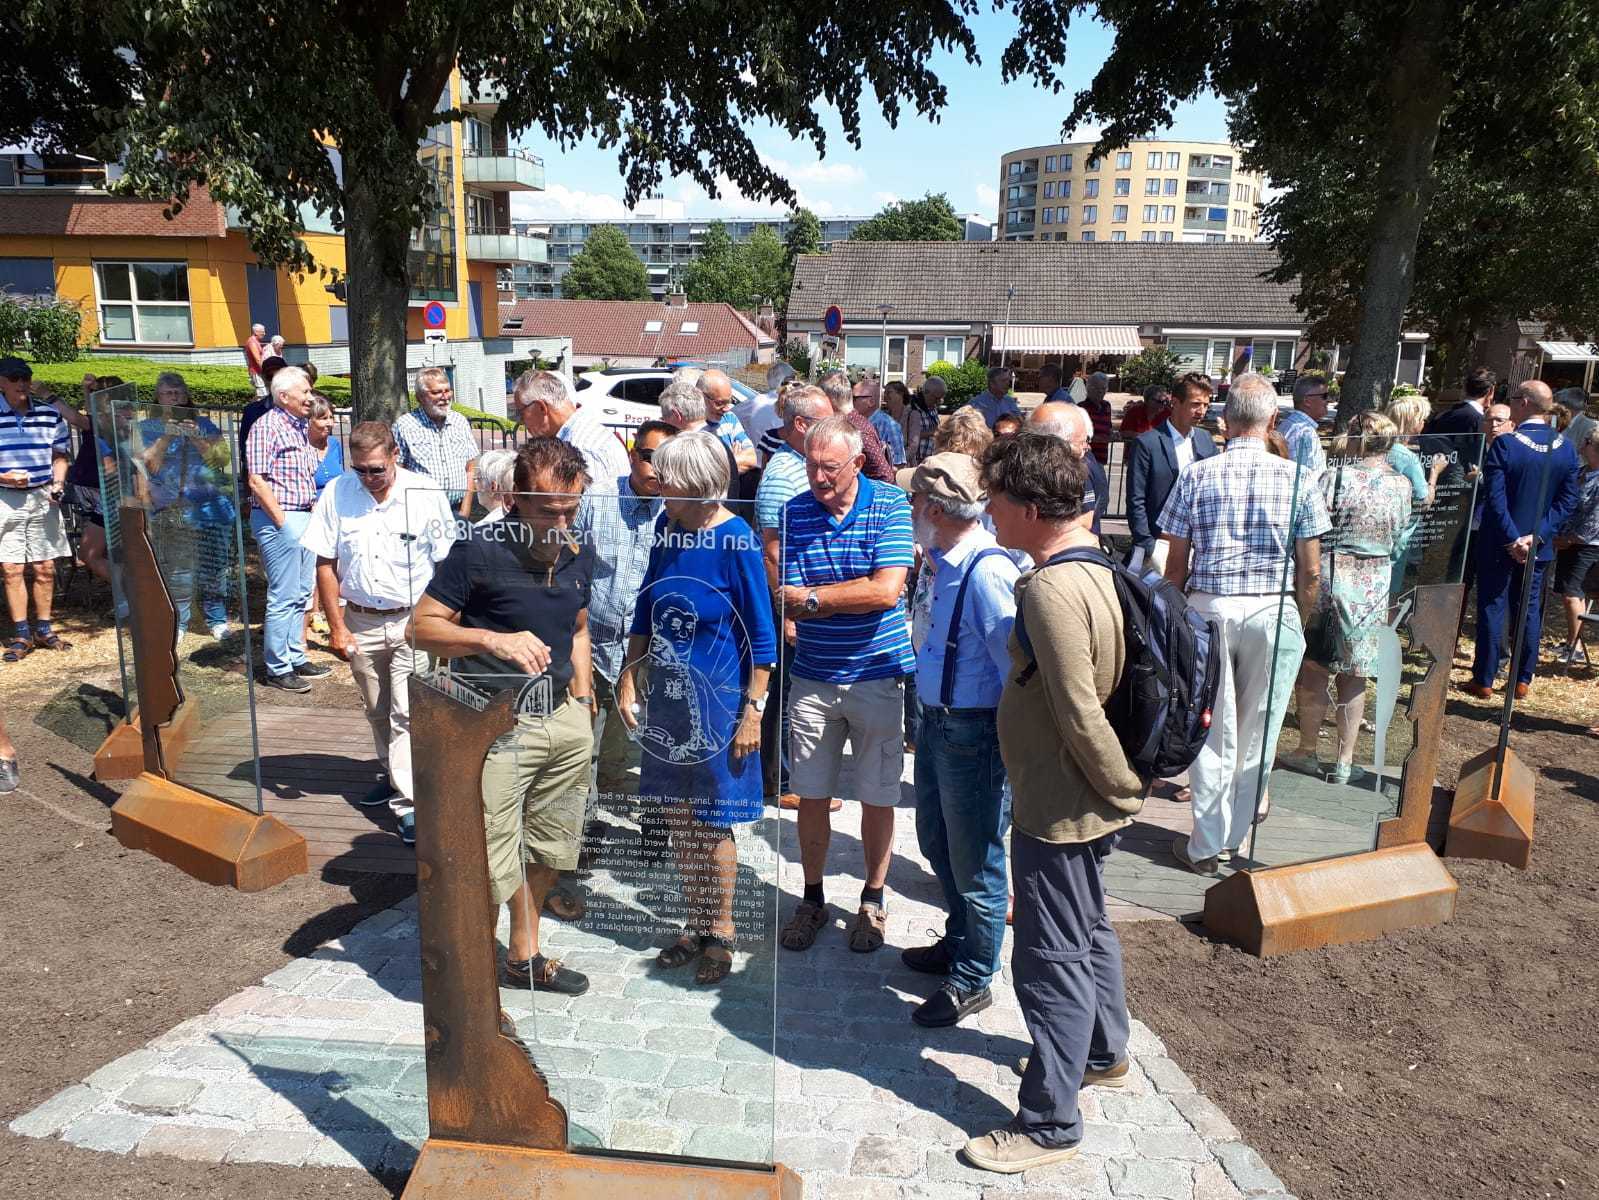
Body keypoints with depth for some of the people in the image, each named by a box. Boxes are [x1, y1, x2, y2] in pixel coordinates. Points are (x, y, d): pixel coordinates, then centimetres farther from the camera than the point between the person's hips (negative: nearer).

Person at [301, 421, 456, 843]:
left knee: (406, 713, -7)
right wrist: (337, 626, -3)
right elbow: (325, 565, 0)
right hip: (361, 621, 3)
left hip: (413, 619, -3)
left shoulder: (425, 495, -11)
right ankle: (392, 775, 39)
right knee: (377, 710, 19)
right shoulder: (336, 494, -5)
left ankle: (408, 803, -3)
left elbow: (446, 565, -6)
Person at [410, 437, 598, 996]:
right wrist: (494, 640, -28)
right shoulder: (480, 550, -13)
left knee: (549, 850, 18)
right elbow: (421, 627, -13)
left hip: (564, 720, 7)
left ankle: (523, 955, 40)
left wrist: (582, 703, 15)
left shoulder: (580, 553, 7)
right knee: (491, 864, -3)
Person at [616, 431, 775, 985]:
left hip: (717, 700, -6)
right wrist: (629, 678, 8)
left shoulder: (736, 541, -16)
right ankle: (696, 924, 33)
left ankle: (721, 933, 25)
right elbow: (645, 607, 12)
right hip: (665, 694, 6)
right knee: (676, 814, 15)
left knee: (712, 823, 6)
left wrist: (753, 710, -14)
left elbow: (762, 635, -12)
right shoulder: (669, 529, 1)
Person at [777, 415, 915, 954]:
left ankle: (872, 901, 29)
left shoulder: (891, 505, -8)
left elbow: (886, 591, -20)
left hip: (878, 676, -2)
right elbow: (791, 606, -8)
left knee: (877, 797, 9)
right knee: (811, 794, 10)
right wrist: (858, 591, -20)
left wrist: (814, 597, -15)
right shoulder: (794, 513, -1)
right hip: (813, 678, 2)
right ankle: (813, 900, 29)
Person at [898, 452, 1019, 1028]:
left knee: (974, 859, 8)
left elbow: (1019, 668, -25)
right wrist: (928, 712, 15)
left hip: (973, 732, -9)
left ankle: (972, 980, 28)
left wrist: (1011, 739, -18)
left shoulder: (987, 572, -26)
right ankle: (959, 942, 47)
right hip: (935, 720, 10)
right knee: (937, 840, 25)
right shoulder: (941, 560, 2)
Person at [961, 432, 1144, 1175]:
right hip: (1084, 799, 10)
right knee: (1087, 931, 25)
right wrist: (1118, 787, 16)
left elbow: (1080, 715, -26)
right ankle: (1104, 1055, 46)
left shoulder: (1049, 589, -26)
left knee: (1050, 959, 3)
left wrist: (1123, 787, -14)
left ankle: (1050, 1125, 17)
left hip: (1059, 806, -10)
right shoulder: (1095, 568, 5)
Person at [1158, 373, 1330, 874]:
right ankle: (1235, 836, 26)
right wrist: (1298, 625, 12)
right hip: (1274, 611, 0)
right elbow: (1310, 573, -1)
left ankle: (1206, 846, 16)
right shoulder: (1298, 479, -3)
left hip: (1208, 607, 0)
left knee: (1210, 733, 8)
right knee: (1257, 733, 13)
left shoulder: (1196, 476, -3)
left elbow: (1176, 563, -2)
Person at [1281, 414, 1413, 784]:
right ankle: (1344, 760, 19)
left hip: (1330, 577, -4)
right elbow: (1399, 543, 9)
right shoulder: (1402, 485, 0)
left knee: (1313, 670, 9)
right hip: (1374, 587, 4)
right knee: (1353, 677, 12)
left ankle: (1308, 752, 17)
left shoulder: (1336, 477, -13)